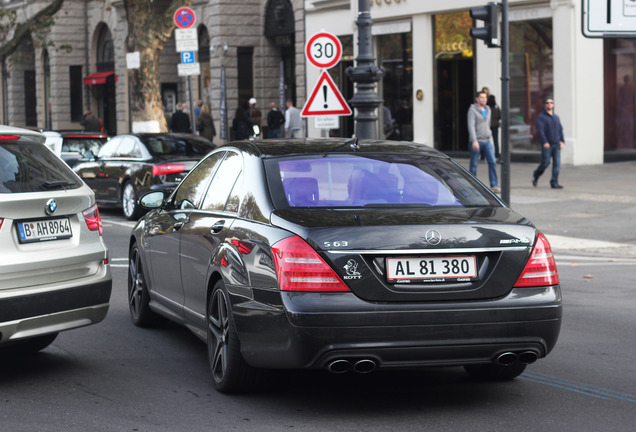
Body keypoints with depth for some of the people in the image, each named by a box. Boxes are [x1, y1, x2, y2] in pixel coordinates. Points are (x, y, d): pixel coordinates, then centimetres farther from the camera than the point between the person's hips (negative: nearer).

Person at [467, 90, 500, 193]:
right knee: (474, 164, 1)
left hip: (487, 141, 5)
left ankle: (494, 185, -8)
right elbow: (471, 126, -16)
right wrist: (474, 141, -26)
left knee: (492, 162, -8)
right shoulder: (472, 110, -7)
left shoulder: (488, 110, 14)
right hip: (476, 142, -5)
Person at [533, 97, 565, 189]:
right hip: (547, 144, -5)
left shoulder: (556, 117, 17)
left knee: (557, 163, -4)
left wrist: (562, 141, 2)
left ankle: (554, 183, -3)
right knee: (545, 162, -4)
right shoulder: (541, 117, -1)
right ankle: (536, 176, 22)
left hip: (556, 144, 5)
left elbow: (560, 130, 17)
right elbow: (540, 130, -11)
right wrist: (544, 142, -22)